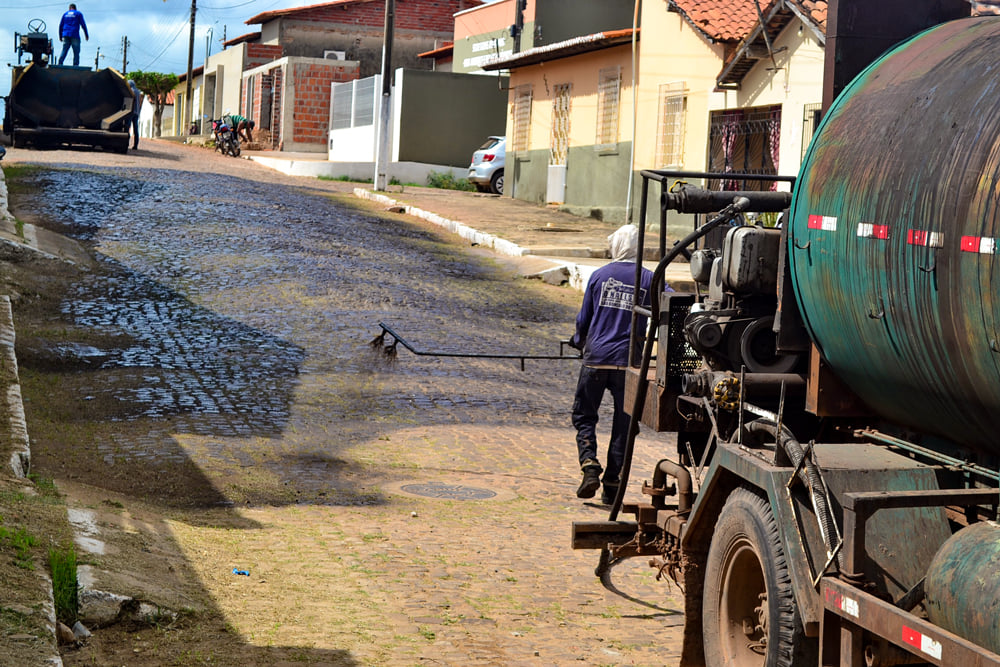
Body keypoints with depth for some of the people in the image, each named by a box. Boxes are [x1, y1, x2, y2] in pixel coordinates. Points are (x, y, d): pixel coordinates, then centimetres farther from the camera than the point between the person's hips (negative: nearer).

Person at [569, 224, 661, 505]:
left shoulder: (599, 275, 3)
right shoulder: (648, 279, 0)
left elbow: (583, 318, 8)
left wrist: (579, 340, 26)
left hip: (596, 358, 0)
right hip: (628, 361, 0)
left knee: (584, 415, 13)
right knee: (623, 424, 8)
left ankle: (590, 466, -10)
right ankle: (611, 487, 8)